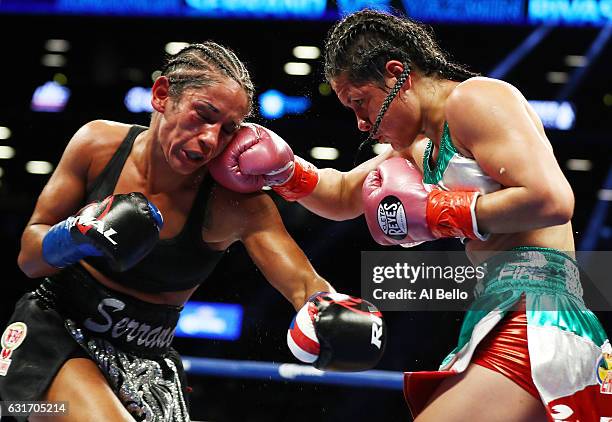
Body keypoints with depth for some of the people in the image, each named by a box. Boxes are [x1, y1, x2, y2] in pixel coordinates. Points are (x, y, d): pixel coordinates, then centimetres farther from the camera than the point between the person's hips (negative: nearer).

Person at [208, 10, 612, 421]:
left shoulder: (473, 98, -6)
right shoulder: (421, 150, 24)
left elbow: (551, 200, -18)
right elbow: (343, 196, 37)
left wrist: (439, 211, -11)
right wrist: (287, 173, 17)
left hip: (532, 314, -10)